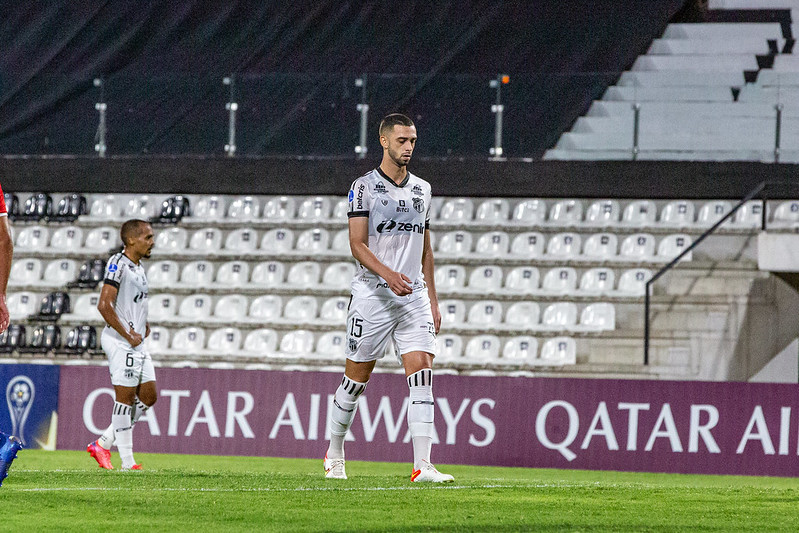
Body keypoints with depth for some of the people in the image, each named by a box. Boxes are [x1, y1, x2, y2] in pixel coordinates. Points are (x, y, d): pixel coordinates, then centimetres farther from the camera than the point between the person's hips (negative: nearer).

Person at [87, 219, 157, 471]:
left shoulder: (139, 268, 17)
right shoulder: (118, 264, -13)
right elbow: (104, 305, -20)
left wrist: (144, 324, 11)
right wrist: (128, 335, -18)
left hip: (136, 342, 10)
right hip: (121, 342, -10)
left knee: (148, 396, 9)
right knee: (125, 397, -6)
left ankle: (103, 444, 15)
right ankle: (127, 462, -3)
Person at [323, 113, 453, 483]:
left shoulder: (422, 189, 15)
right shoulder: (365, 186, -3)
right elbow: (358, 244, -11)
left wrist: (432, 300, 17)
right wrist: (388, 274, -27)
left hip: (414, 297, 4)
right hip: (373, 296, -4)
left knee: (421, 373, -10)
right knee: (357, 377, 4)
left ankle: (422, 465, -16)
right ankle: (334, 456, 23)